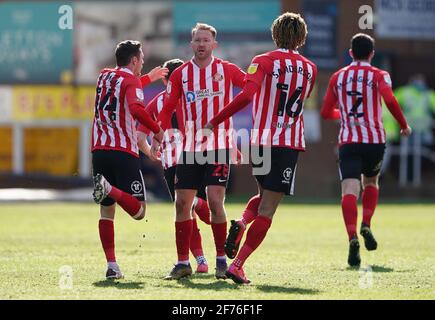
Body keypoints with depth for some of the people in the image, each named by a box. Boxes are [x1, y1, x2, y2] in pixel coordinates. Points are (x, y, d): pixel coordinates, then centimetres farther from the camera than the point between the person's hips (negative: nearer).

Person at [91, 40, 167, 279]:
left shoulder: (104, 76, 18)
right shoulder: (131, 80, -2)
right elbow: (136, 109, -22)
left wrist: (148, 78, 52)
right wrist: (157, 130, -9)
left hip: (99, 150, 6)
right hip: (124, 152, -6)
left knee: (107, 212, 11)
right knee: (138, 211, -5)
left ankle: (112, 266, 2)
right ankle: (109, 189, -32)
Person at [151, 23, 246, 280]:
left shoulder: (226, 70, 1)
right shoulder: (180, 74, 5)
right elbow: (167, 109, 9)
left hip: (219, 147, -3)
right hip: (189, 149, 3)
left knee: (215, 201, -12)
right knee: (182, 204, 1)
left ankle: (222, 259, 0)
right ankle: (183, 263, 9)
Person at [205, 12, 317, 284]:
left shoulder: (264, 61, -3)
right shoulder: (310, 68, 8)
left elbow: (246, 95, -19)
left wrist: (214, 122, -16)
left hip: (260, 140, 0)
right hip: (291, 143, 0)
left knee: (265, 195, 25)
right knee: (267, 210, -2)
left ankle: (241, 224, -4)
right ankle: (237, 265, -12)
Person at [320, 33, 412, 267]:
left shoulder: (338, 77, 12)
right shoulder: (379, 76, 3)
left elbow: (326, 112, 14)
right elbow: (390, 100, -16)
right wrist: (404, 125, -2)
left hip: (347, 141, 0)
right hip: (374, 140, 0)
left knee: (349, 191, -11)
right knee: (371, 183, 25)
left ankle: (353, 238, -32)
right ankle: (366, 225, 4)